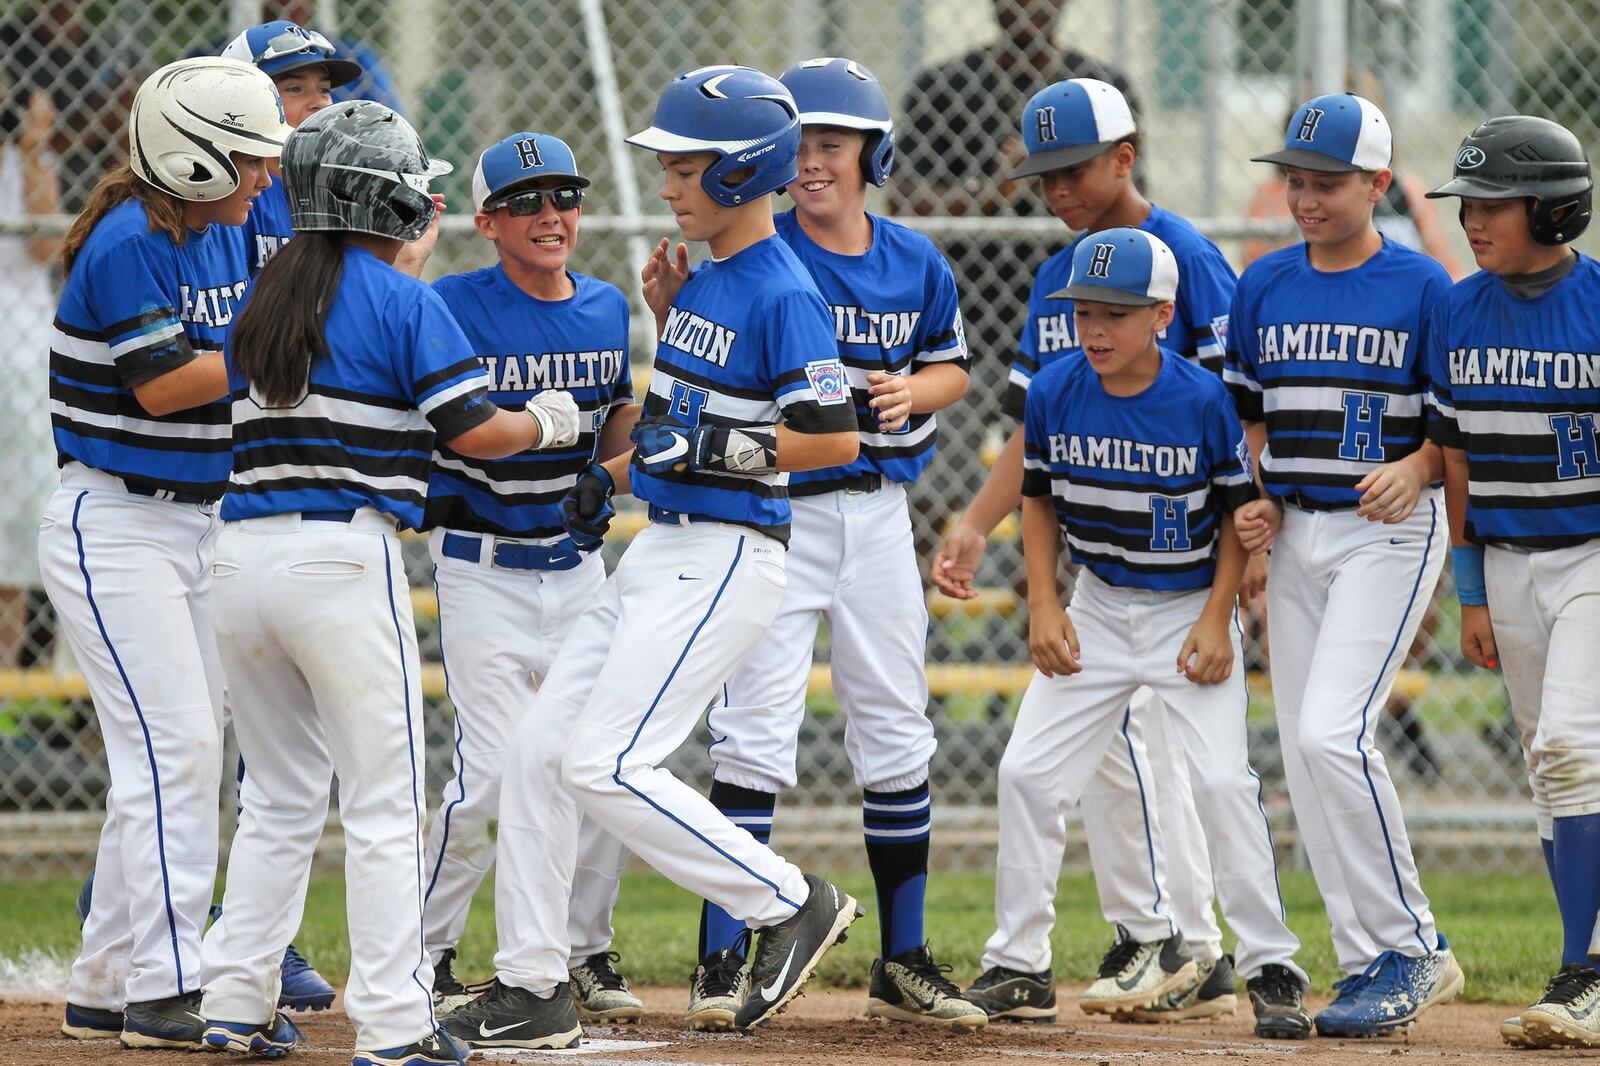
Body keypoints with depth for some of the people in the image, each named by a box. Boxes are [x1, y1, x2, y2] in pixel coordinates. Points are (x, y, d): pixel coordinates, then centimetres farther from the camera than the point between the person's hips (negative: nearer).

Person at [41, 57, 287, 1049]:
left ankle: (105, 992, 15)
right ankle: (161, 989, -13)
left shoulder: (224, 238, 8)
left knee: (176, 757, 9)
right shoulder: (128, 243, -17)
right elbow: (163, 383, -20)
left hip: (196, 525, 9)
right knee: (173, 746, -14)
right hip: (114, 527, -9)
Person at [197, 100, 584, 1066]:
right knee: (385, 804, -1)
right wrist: (546, 421, 10)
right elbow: (472, 430, -10)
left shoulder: (262, 299, 13)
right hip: (344, 554, -6)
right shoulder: (404, 302, -5)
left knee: (281, 799, 17)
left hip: (245, 550, 6)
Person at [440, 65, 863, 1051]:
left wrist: (712, 448, -23)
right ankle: (533, 989, 11)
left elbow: (836, 436, -19)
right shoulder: (701, 282, 14)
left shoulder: (783, 294, -14)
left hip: (726, 558, -10)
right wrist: (615, 476, 15)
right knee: (540, 752, 6)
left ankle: (792, 904, -4)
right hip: (663, 552, 10)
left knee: (605, 766, -15)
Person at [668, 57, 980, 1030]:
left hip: (878, 510, 4)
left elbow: (951, 368, 17)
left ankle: (903, 966, 18)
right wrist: (672, 316, -30)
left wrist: (911, 392, -5)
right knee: (754, 736, -10)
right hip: (774, 511, -4)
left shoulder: (916, 265, 4)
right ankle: (723, 963, -5)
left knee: (897, 741, 9)